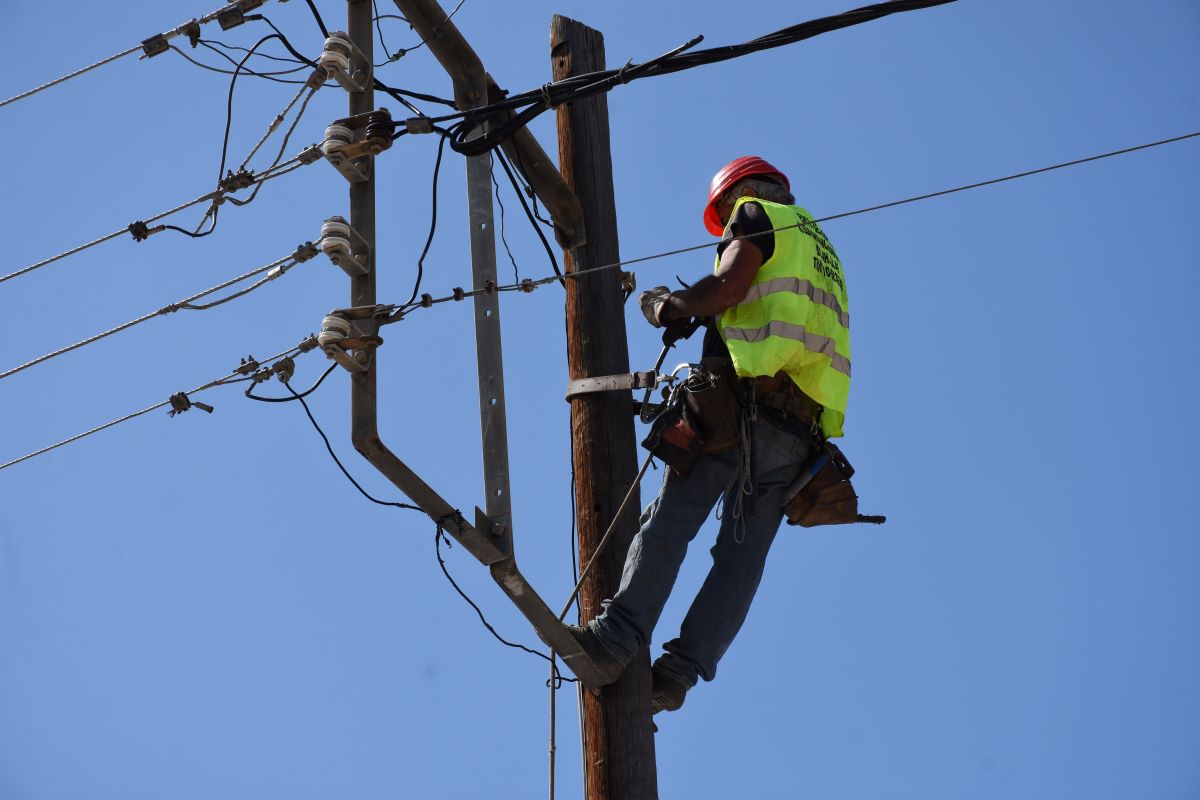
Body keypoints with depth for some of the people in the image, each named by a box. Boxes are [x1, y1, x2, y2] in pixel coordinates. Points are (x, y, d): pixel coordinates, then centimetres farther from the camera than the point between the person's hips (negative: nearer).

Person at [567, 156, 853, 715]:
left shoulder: (758, 213, 11)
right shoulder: (822, 250, 35)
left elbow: (727, 287, -8)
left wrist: (670, 306, 8)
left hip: (747, 398, -7)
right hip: (802, 426, 7)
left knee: (671, 518, -12)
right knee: (744, 550, -1)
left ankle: (620, 634, -22)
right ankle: (682, 668, -10)